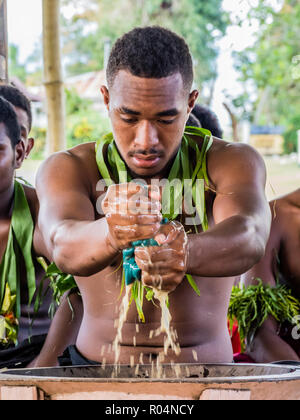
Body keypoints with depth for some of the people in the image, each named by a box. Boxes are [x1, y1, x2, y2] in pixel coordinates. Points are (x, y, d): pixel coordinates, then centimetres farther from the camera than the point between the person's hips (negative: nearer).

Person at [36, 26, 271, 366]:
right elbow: (63, 244, -20)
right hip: (97, 370, 0)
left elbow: (249, 237, -19)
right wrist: (110, 235, -42)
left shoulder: (232, 162, 1)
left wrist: (187, 254, -40)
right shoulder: (69, 169, 1)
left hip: (206, 376, 0)